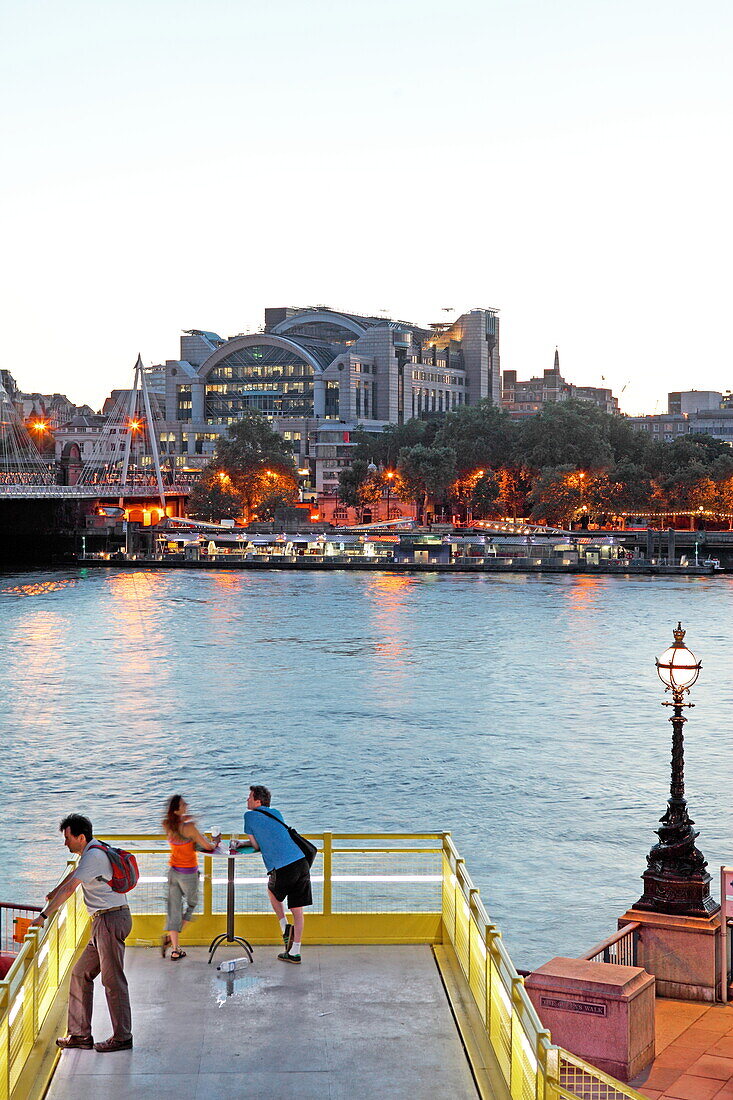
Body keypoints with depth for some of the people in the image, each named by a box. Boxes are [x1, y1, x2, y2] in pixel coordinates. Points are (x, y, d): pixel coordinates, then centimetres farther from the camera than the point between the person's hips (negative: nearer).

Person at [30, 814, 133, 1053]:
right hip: (104, 921, 11)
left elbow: (69, 888, -21)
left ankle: (122, 1037, 1)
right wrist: (53, 894, 49)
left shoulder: (93, 856, -15)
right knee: (81, 974, 12)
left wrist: (44, 915, -21)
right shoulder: (91, 852, 17)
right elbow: (74, 873, 36)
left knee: (113, 980, -5)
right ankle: (80, 1034, 16)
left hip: (111, 919, -11)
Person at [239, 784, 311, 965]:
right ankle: (294, 952, 15)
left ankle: (285, 928, 17)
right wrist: (246, 844, 34)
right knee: (297, 910, 10)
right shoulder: (276, 813, 21)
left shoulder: (250, 816, 4)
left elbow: (257, 845, 9)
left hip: (282, 869, -5)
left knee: (272, 891, 28)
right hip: (302, 862, 5)